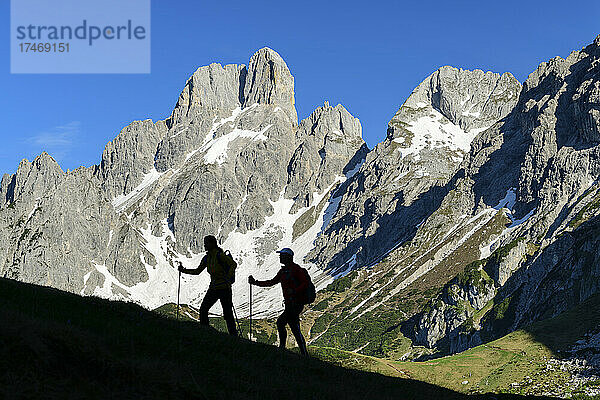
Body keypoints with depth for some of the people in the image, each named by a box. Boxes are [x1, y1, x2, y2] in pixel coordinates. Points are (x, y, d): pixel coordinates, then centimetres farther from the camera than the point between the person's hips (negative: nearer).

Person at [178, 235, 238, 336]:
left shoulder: (219, 255, -13)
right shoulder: (206, 258, 10)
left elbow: (233, 264, -18)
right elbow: (197, 271, 18)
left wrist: (228, 277, -30)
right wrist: (184, 270, 9)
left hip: (224, 288, -8)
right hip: (213, 288, 8)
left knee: (228, 313, -5)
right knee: (203, 309, 4)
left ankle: (234, 336, 1)